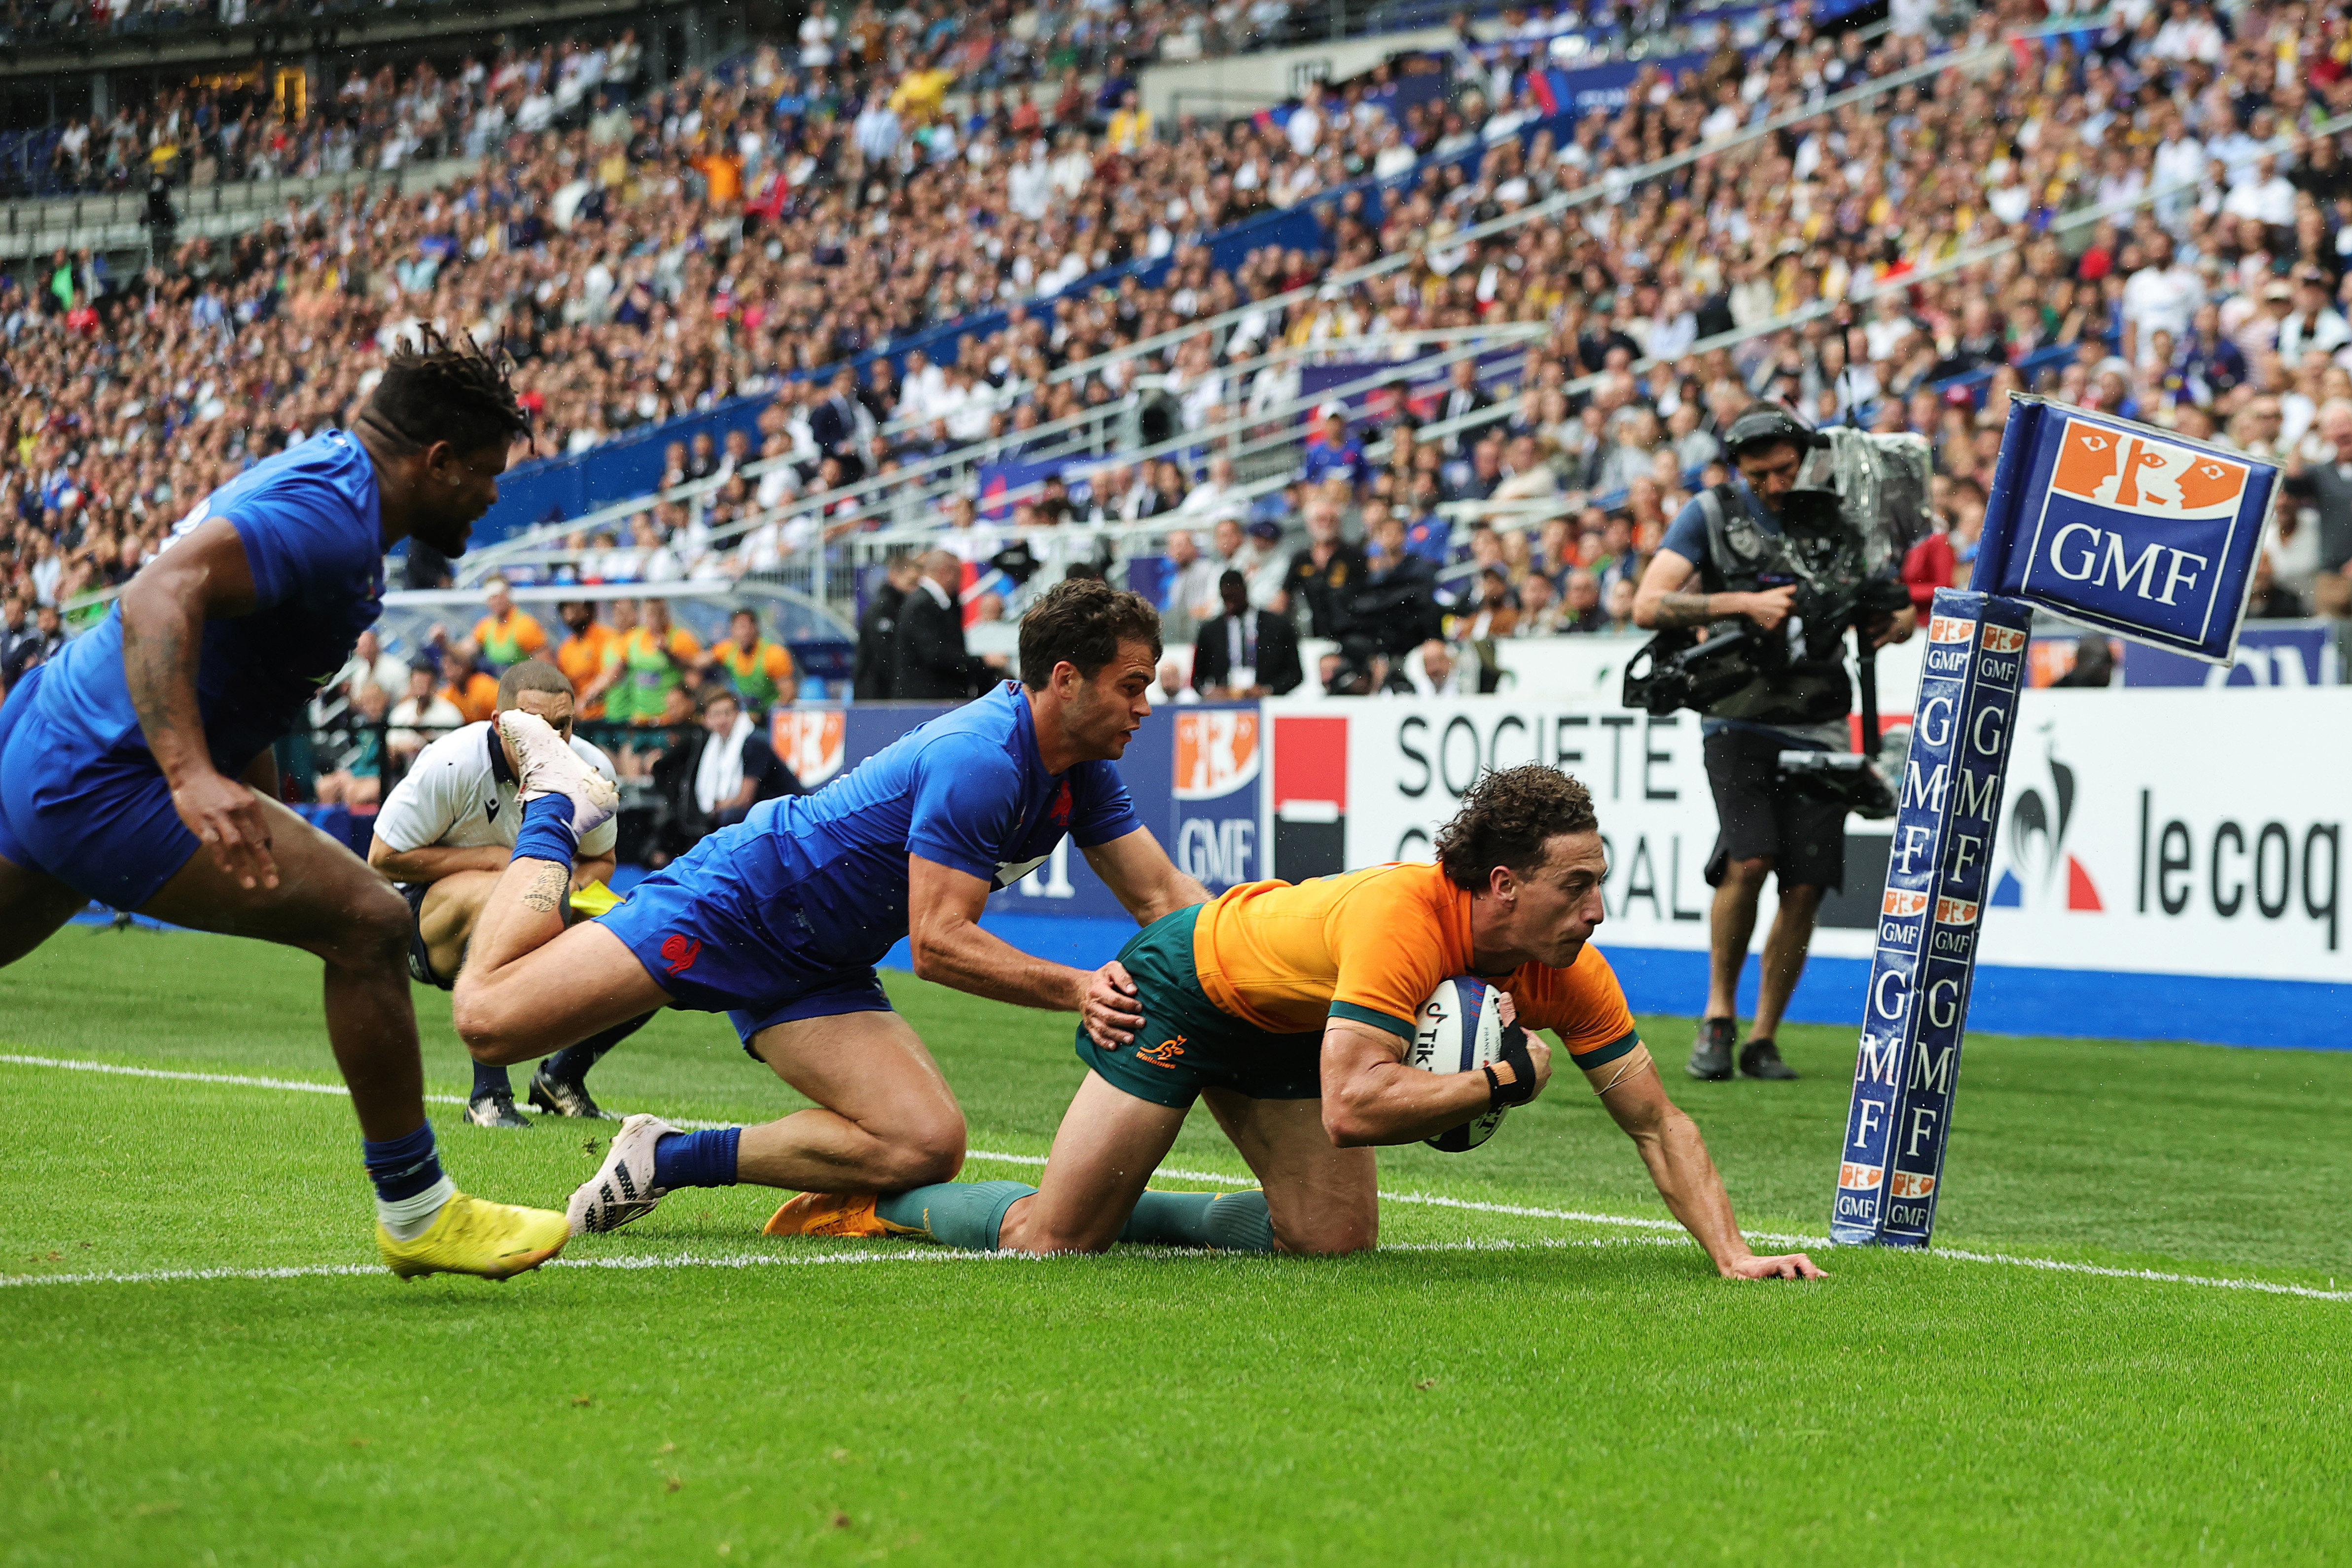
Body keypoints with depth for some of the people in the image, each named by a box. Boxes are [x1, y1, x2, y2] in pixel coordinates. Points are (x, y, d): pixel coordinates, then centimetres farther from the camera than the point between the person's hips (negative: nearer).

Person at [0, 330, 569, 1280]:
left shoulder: (316, 477, 15)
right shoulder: (328, 515, -18)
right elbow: (162, 595, -33)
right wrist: (193, 777, -43)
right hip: (106, 781, -11)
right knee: (365, 920, -13)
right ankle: (415, 1214, -4)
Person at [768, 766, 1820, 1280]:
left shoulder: (1569, 970, -19)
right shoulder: (1401, 916, -41)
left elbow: (1657, 1123, -14)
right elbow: (1352, 1107, -47)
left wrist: (1733, 1255, -23)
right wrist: (1501, 1080, -38)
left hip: (1284, 1020, 7)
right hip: (1188, 977, -7)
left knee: (1334, 1236, -5)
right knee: (1053, 1238, -5)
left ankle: (1129, 1213, 17)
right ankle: (878, 1200, 22)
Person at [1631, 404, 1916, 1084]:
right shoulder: (1712, 513, 0)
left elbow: (1902, 605, 13)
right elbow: (1648, 605, -10)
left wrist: (1896, 620, -12)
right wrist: (1745, 603, -20)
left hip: (1817, 724, 3)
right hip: (1739, 717, -3)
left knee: (1806, 886, -3)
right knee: (1749, 861, -21)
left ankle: (1763, 1038, 11)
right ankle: (1719, 1015, -2)